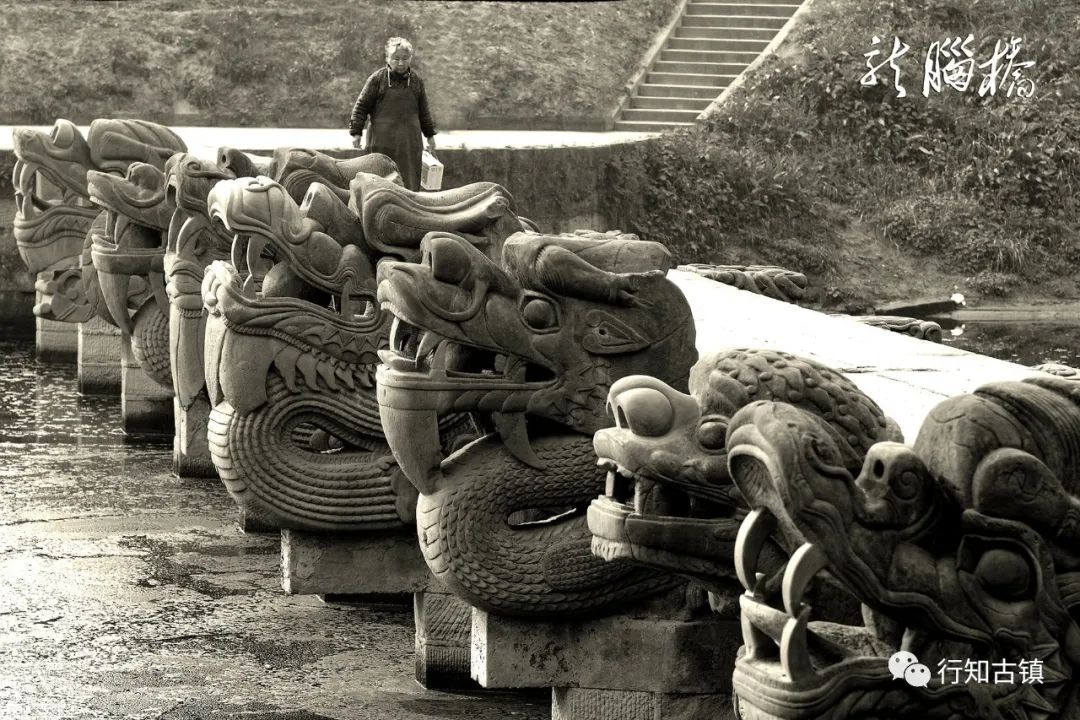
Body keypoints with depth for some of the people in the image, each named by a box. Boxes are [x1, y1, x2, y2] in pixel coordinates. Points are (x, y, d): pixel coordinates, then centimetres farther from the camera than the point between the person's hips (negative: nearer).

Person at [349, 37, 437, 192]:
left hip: (410, 142, 3)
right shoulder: (377, 79, -1)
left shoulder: (416, 80, 10)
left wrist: (429, 135, 21)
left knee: (410, 183, 0)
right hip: (382, 142, -3)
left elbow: (423, 110, 20)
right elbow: (361, 106, 2)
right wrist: (356, 132, -4)